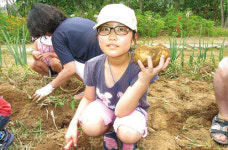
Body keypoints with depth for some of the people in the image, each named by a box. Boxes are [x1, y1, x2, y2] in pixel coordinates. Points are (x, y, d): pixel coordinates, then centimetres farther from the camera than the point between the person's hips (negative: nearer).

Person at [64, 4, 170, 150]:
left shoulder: (141, 67, -30)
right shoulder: (93, 66, -19)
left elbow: (122, 111, -31)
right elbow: (88, 98, -1)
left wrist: (144, 80, -46)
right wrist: (74, 123, -14)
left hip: (132, 107, -1)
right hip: (104, 105, 2)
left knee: (128, 135, -33)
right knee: (90, 127, -29)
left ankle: (121, 133, 6)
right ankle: (110, 129, 7)